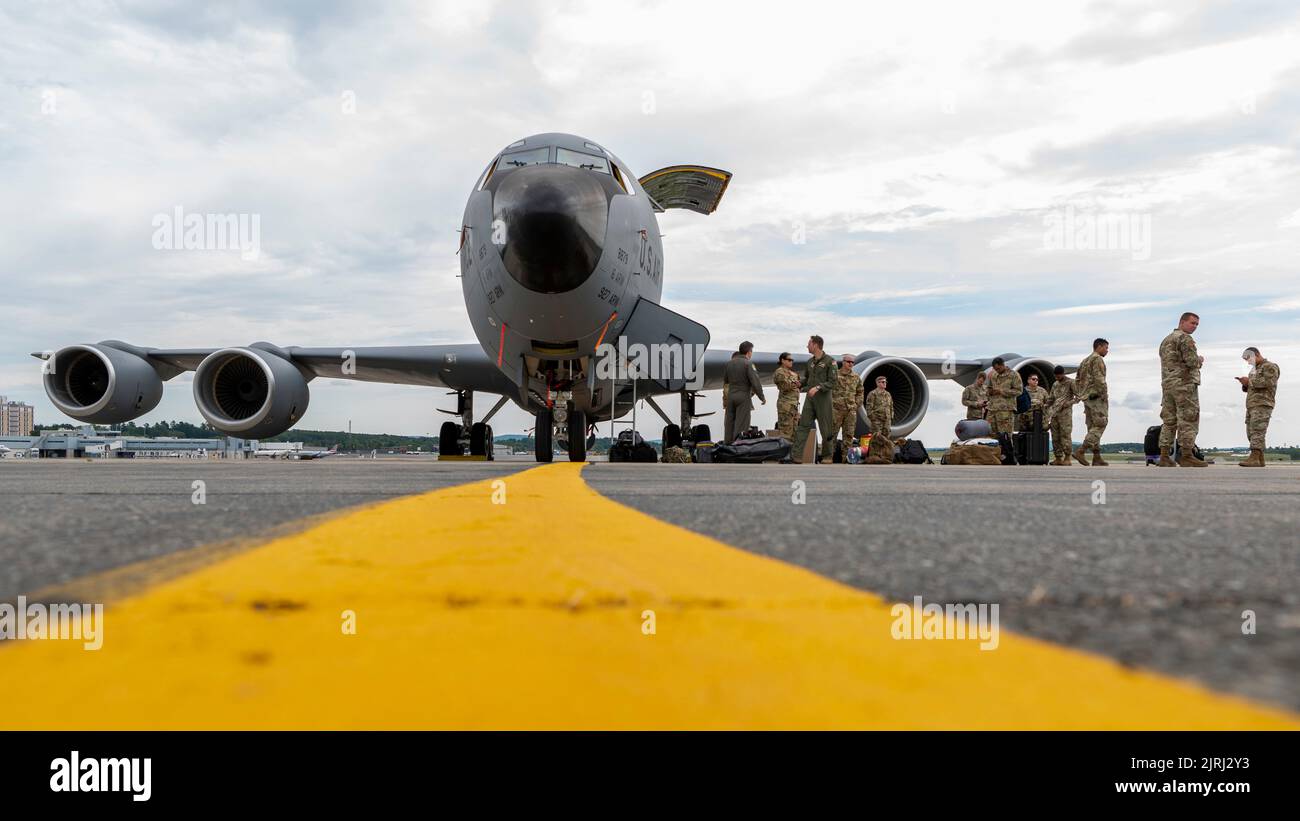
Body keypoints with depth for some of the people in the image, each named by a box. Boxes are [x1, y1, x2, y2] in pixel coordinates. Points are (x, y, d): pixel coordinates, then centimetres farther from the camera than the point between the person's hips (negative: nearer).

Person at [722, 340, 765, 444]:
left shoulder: (729, 363, 8)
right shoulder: (748, 364, -11)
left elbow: (725, 381, 16)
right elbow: (755, 382, -13)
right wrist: (762, 397, -4)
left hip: (730, 395, 6)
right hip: (743, 396, -6)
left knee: (729, 422, 11)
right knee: (741, 424, -3)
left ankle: (727, 444, 13)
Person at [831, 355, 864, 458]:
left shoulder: (856, 377, 11)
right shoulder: (835, 375, -1)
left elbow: (860, 392, 18)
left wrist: (857, 404, 7)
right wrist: (832, 402, -5)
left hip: (851, 410, 4)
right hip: (837, 408, -4)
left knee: (849, 434, 5)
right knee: (832, 432, -3)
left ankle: (846, 456, 11)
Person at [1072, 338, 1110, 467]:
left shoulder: (1084, 361, 20)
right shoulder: (1097, 359, -8)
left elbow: (1077, 381, 20)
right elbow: (1099, 379, -19)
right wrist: (1105, 396, -16)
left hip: (1087, 398, 9)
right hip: (1097, 397, -9)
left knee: (1093, 427, 8)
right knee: (1100, 425, -9)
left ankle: (1097, 457, 7)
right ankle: (1081, 451, -19)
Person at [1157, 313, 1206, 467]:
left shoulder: (1165, 340, 20)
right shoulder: (1185, 338, -7)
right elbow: (1192, 361, -17)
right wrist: (1200, 360, 4)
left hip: (1167, 384, 8)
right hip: (1185, 384, -8)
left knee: (1169, 421, 7)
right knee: (1188, 420, -6)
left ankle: (1164, 456, 4)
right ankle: (1186, 456, -7)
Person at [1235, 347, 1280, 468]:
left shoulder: (1270, 366, 0)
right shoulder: (1254, 370, 27)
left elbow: (1268, 382, -16)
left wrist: (1249, 381, -11)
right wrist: (1245, 384, 7)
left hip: (1262, 404, -9)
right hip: (1251, 405, 9)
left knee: (1257, 431, -16)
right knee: (1251, 432, 4)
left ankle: (1254, 458, -24)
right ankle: (1260, 459, 7)